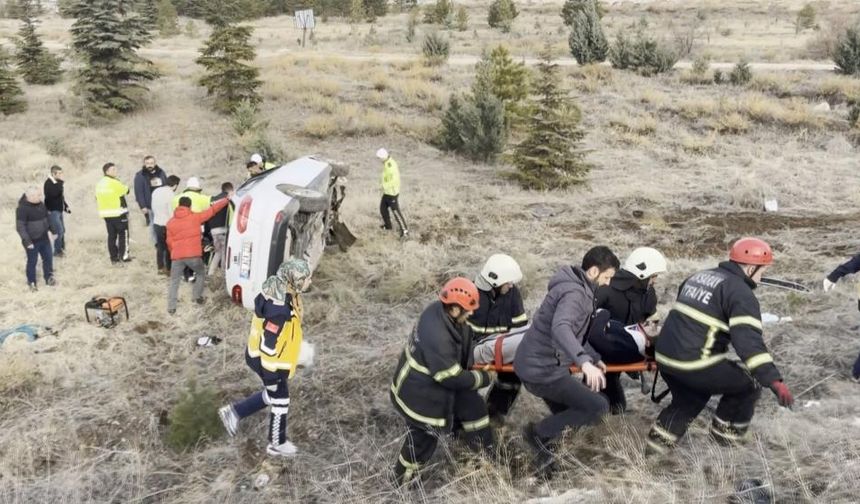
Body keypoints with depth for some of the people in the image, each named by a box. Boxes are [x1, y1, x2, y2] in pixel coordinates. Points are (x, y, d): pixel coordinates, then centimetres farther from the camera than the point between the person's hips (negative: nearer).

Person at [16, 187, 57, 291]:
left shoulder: (41, 204, 1)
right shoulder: (22, 208, -21)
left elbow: (47, 218, 17)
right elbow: (20, 226, -22)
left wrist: (53, 230, 19)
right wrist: (27, 240, -25)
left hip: (44, 238, 7)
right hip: (32, 241, -7)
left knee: (48, 258, 15)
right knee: (32, 261, 7)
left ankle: (49, 278, 34)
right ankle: (32, 282, 25)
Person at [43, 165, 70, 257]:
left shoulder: (57, 183, 11)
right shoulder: (48, 183, -17)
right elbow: (54, 193, -34)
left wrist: (66, 206, 15)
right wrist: (60, 183, -27)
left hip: (59, 210, 9)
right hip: (52, 211, -9)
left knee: (62, 230, 15)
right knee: (59, 230, -12)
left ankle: (62, 248, 29)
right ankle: (57, 251, -1)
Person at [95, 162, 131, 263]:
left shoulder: (99, 184, 9)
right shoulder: (115, 183, -16)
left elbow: (97, 198, 13)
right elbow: (126, 191, -5)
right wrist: (125, 186, 14)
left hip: (106, 213, 7)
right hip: (118, 213, -7)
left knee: (111, 235, 10)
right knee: (123, 234, 3)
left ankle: (114, 257, 11)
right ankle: (124, 255, 1)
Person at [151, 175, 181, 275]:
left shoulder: (156, 191, 2)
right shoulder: (170, 194, -22)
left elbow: (153, 208, 11)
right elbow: (172, 212, -21)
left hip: (157, 223, 7)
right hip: (167, 224, -7)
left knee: (160, 246, 18)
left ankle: (161, 268, 26)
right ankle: (169, 269, 14)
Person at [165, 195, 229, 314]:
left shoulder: (170, 222, 9)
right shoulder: (196, 217, 2)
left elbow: (169, 242, 10)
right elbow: (212, 210, 11)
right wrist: (226, 200, 21)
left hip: (177, 256, 2)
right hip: (193, 255, -2)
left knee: (174, 281, 12)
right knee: (201, 273, 25)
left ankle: (171, 307, 7)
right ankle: (197, 296, 21)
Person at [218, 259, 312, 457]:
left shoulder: (282, 291, -5)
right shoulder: (279, 308, -35)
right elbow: (268, 343, -28)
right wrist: (270, 374, -20)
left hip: (273, 357, 9)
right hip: (270, 361, -9)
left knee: (273, 395, 26)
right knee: (280, 401, 11)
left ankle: (234, 412, 36)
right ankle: (277, 444, 32)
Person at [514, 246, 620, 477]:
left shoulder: (577, 288, 13)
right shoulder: (574, 293, -20)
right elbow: (560, 328, -40)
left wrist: (594, 357, 24)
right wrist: (584, 361, -51)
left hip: (533, 364, 10)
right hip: (544, 371, -10)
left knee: (565, 415, 22)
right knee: (598, 407, -6)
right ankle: (539, 432, 1)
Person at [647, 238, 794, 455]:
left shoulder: (700, 276, 18)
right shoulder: (741, 293, -9)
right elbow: (748, 341, -23)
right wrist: (774, 381, -27)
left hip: (665, 356, 8)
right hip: (695, 365, -8)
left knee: (689, 399, 30)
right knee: (748, 384, 11)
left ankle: (658, 441, 24)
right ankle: (727, 438, 21)